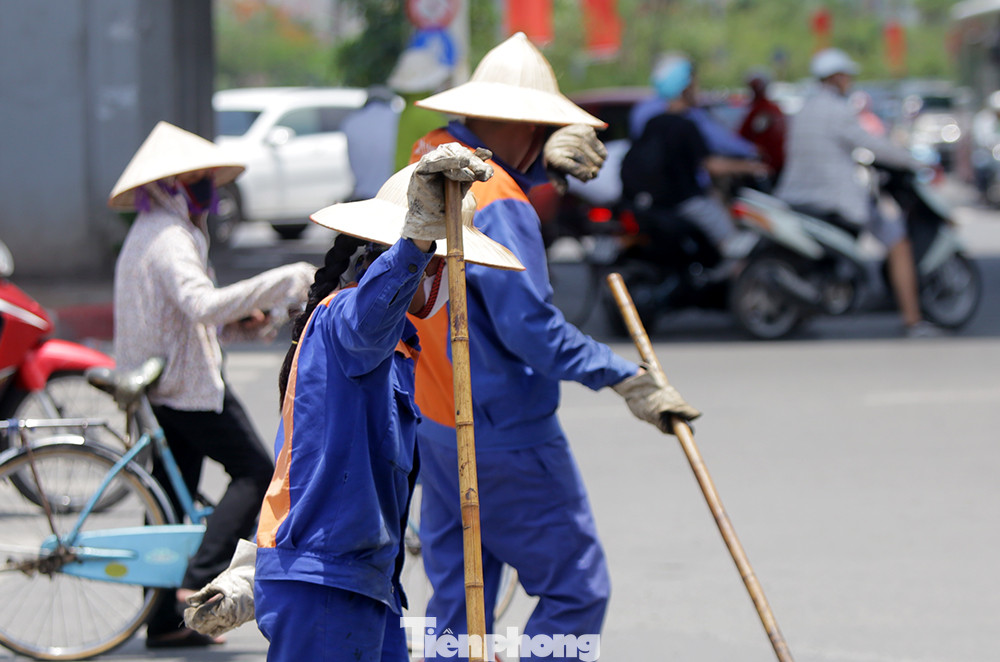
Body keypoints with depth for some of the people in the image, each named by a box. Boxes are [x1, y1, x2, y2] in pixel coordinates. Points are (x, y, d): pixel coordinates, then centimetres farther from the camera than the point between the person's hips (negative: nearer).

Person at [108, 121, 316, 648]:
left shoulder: (146, 234, 18)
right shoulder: (169, 237, -16)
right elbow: (202, 303, -32)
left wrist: (239, 321, 8)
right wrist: (290, 282, -33)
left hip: (154, 383, 10)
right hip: (189, 382, -10)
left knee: (171, 498, 10)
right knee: (255, 471, -8)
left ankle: (165, 622, 10)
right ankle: (200, 580, -17)